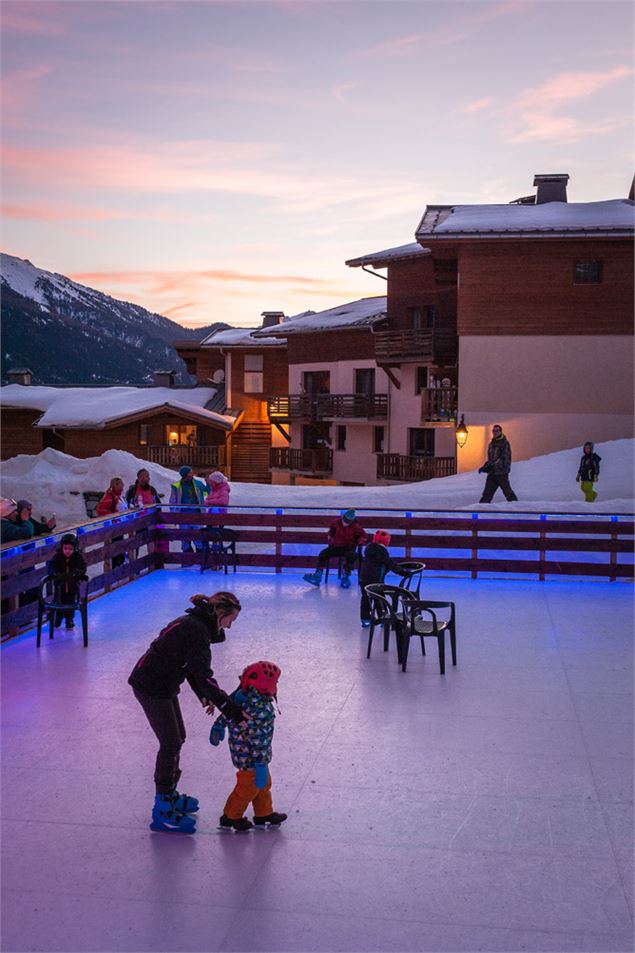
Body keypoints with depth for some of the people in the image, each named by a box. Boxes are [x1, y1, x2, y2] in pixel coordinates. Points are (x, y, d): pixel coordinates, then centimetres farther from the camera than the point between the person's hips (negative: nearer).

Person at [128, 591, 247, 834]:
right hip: (151, 686, -10)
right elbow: (204, 675, -28)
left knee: (177, 738, 18)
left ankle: (169, 794, 34)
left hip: (162, 684, 10)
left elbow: (193, 666, 15)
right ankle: (163, 810, 6)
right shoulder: (196, 630, -25)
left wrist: (204, 696, 10)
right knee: (171, 743, -3)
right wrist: (229, 708, -26)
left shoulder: (197, 623, 6)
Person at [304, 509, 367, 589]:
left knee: (351, 556, -36)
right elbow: (330, 533, 15)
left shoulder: (356, 527, -12)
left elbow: (364, 537, -1)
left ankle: (345, 577, -24)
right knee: (323, 554, -15)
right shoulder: (336, 522, -3)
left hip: (349, 547, -3)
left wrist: (358, 542, -18)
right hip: (336, 546, 3)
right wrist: (330, 541, 1)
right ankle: (317, 576, -13)